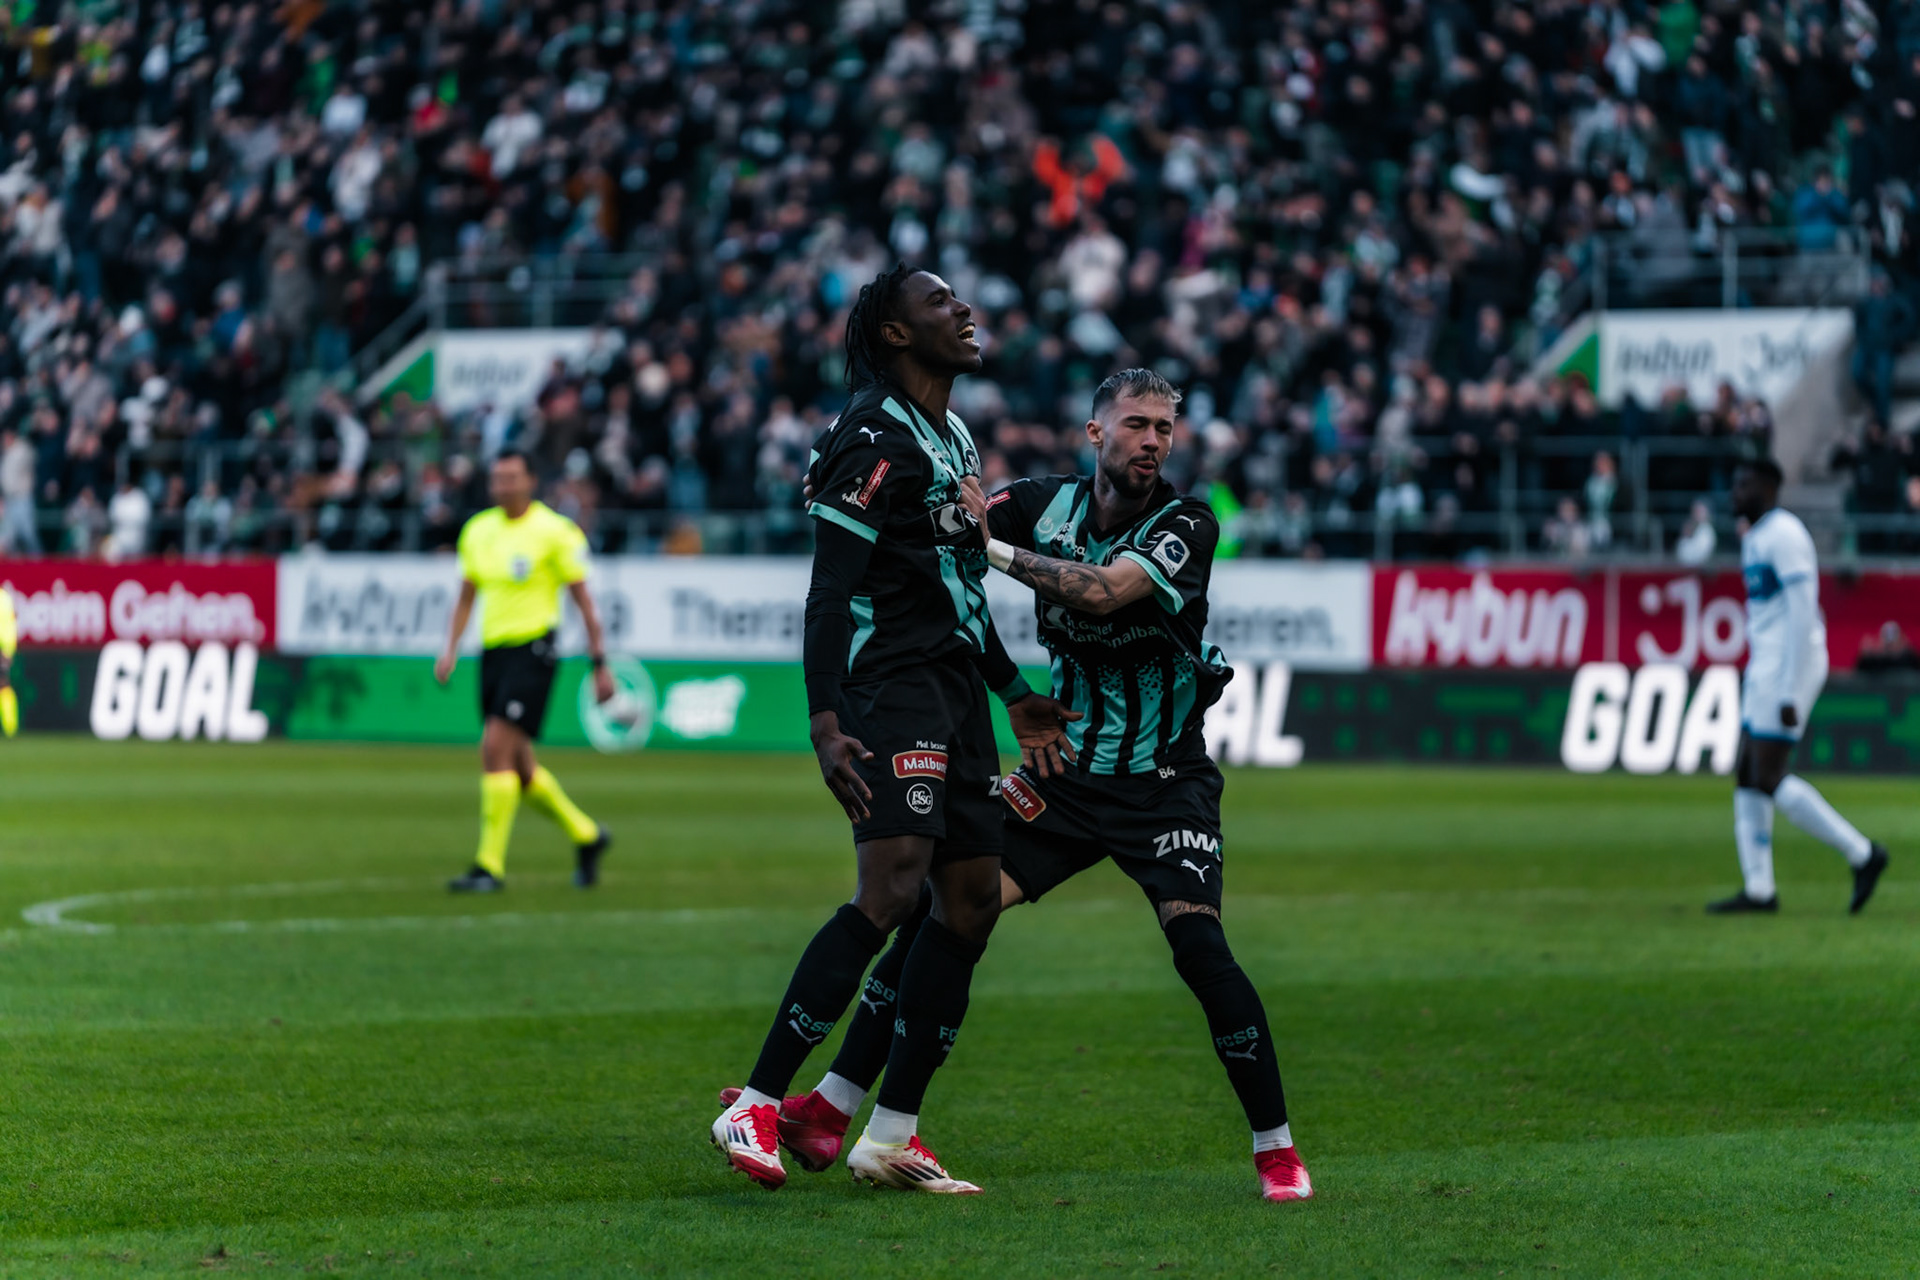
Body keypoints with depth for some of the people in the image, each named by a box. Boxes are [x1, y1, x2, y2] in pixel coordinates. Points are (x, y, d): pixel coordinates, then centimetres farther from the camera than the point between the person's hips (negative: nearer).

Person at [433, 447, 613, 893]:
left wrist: (600, 664, -5)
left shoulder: (555, 531, -6)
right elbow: (467, 595, 22)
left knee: (496, 748, -18)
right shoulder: (477, 530, 11)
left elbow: (584, 600, -4)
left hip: (533, 649, -7)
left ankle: (490, 866, -15)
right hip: (493, 651, 7)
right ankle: (586, 836, 32)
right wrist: (450, 649, 10)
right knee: (517, 766, 10)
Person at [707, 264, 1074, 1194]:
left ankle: (891, 1135, 7)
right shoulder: (877, 438, -11)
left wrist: (1014, 694, 32)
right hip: (891, 683, -10)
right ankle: (754, 1107, -19)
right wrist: (825, 724, -25)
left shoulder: (954, 437, 19)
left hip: (954, 690, 10)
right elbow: (829, 593, -17)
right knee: (893, 888, -21)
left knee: (973, 898, 4)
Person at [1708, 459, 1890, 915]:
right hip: (1764, 669, 10)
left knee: (1768, 779, -11)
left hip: (1789, 667, -10)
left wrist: (1789, 693, -23)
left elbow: (1802, 615, -20)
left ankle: (1861, 853, -5)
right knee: (1747, 775, 6)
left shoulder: (1784, 535, -14)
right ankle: (1758, 890, 7)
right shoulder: (1756, 538, 17)